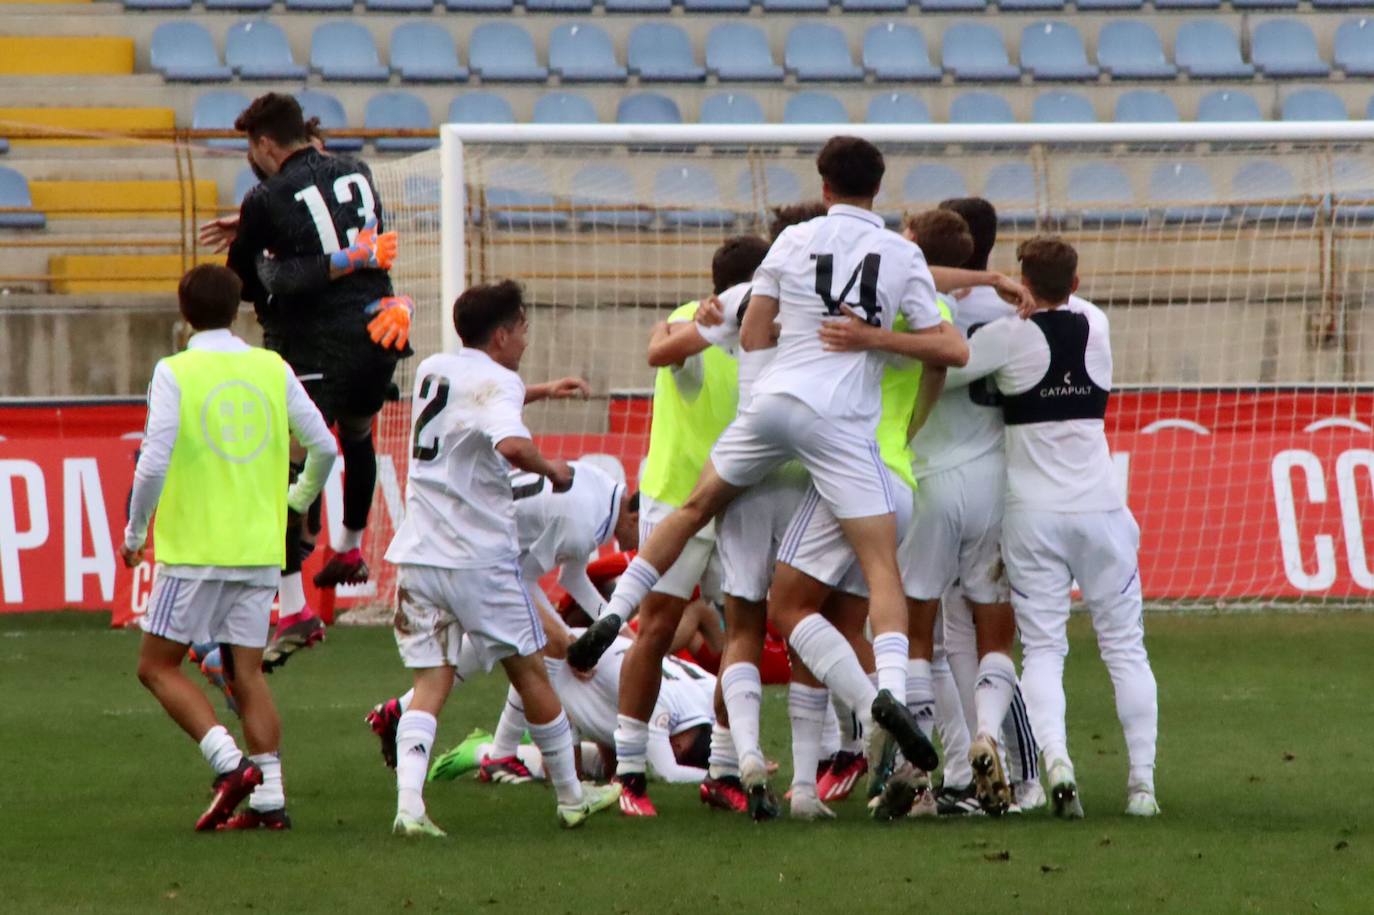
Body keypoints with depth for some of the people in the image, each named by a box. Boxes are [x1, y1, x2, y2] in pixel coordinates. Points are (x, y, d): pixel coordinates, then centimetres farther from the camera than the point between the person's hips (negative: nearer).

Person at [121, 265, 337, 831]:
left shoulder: (175, 373, -7)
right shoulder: (272, 369, 6)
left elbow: (154, 462, -14)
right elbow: (324, 447, 9)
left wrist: (135, 531, 1)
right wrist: (297, 502, 28)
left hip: (194, 549, -5)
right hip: (260, 549, 5)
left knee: (158, 666, 5)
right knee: (246, 674, 9)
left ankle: (231, 764, -11)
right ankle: (268, 798, 2)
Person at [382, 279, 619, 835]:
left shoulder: (432, 370, 15)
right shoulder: (497, 381, -9)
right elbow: (511, 444, -30)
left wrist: (540, 392, 39)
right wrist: (550, 469, -11)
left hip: (418, 554, 6)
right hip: (479, 555, -6)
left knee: (431, 681, 0)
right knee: (529, 671, 11)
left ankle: (409, 803, -21)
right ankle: (571, 797, 23)